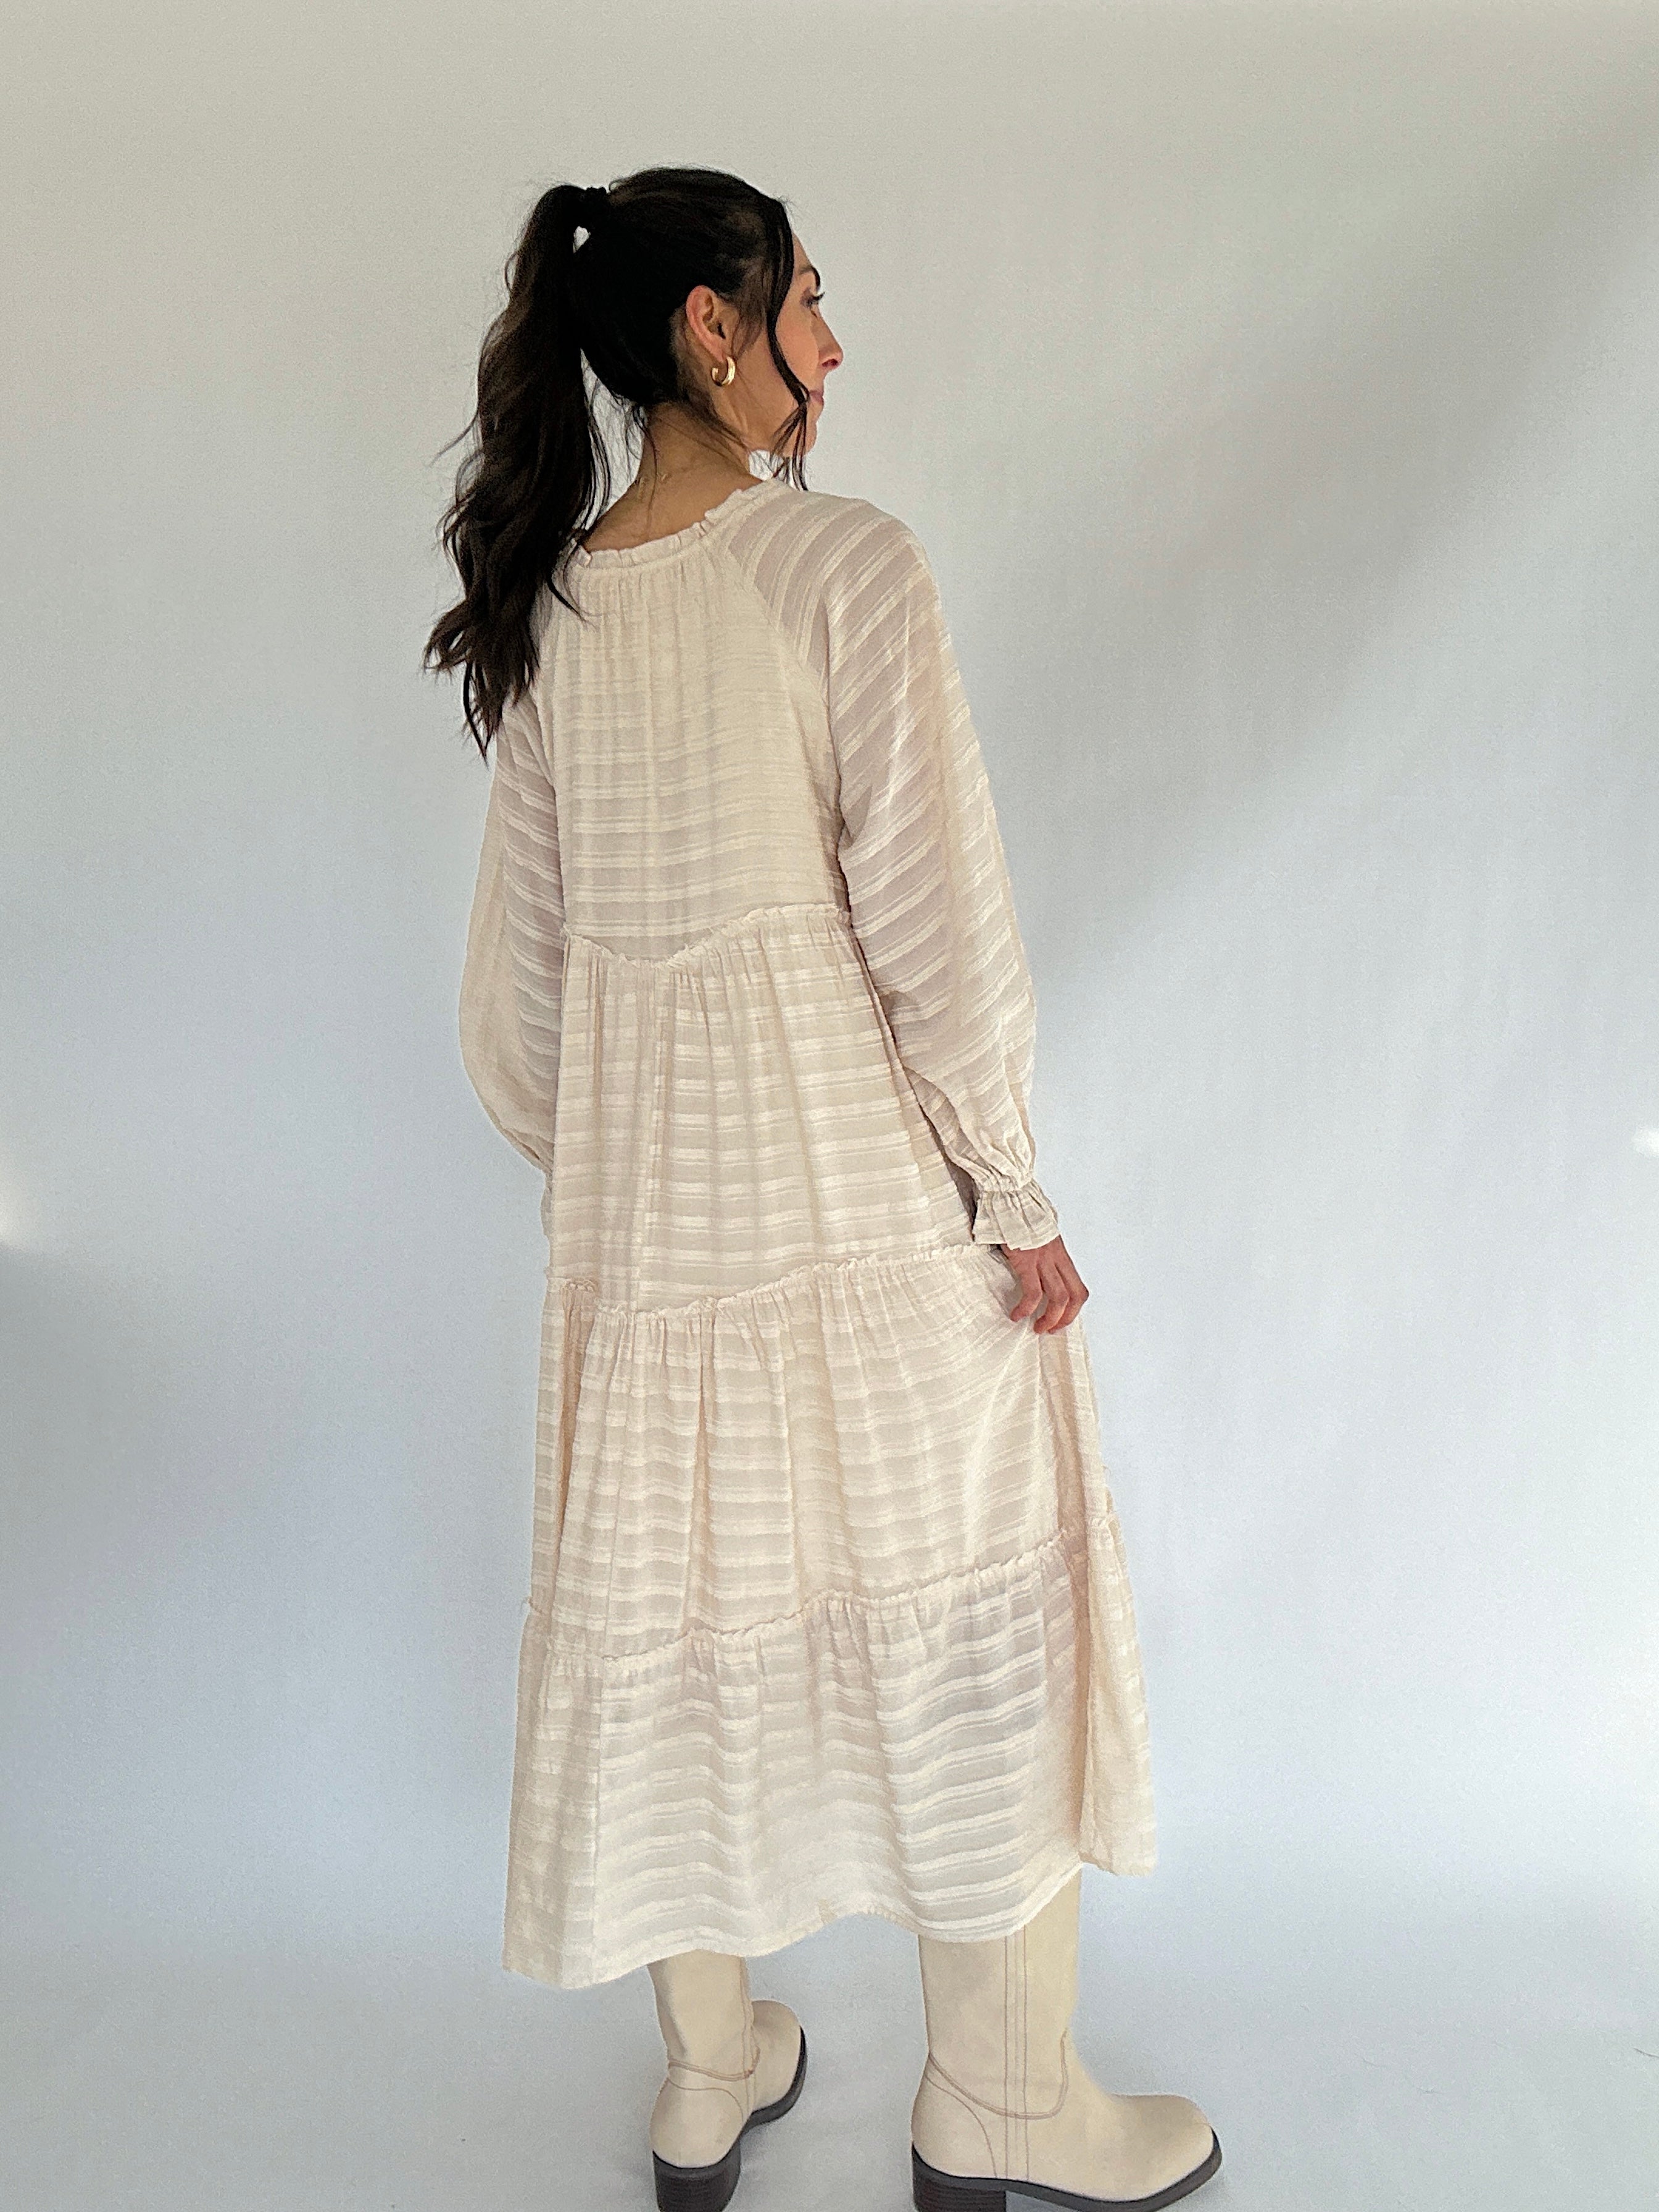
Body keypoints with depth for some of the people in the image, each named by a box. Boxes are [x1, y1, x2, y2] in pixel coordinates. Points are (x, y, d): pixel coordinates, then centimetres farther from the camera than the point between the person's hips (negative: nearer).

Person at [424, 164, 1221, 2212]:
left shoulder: (544, 606, 6)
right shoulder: (846, 560, -12)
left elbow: (519, 961, 8)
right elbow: (935, 920, -16)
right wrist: (1019, 1202, -5)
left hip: (640, 1184, 6)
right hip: (864, 1181, -6)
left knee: (678, 1600, 17)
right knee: (959, 1606, 12)